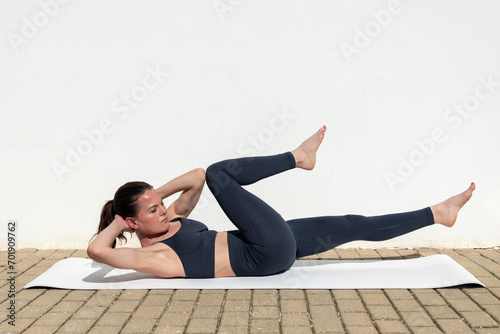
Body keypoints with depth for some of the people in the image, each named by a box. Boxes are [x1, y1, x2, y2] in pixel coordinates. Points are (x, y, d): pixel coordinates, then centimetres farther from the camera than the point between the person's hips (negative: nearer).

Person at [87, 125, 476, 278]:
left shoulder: (172, 219, 13)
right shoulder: (149, 256, -11)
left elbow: (196, 176, 16)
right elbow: (96, 249, -27)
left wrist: (155, 193, 8)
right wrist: (116, 225, -9)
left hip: (275, 248, 8)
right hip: (268, 254, -8)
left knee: (354, 225, 7)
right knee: (218, 173, -14)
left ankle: (437, 212, 21)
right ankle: (296, 156, 3)